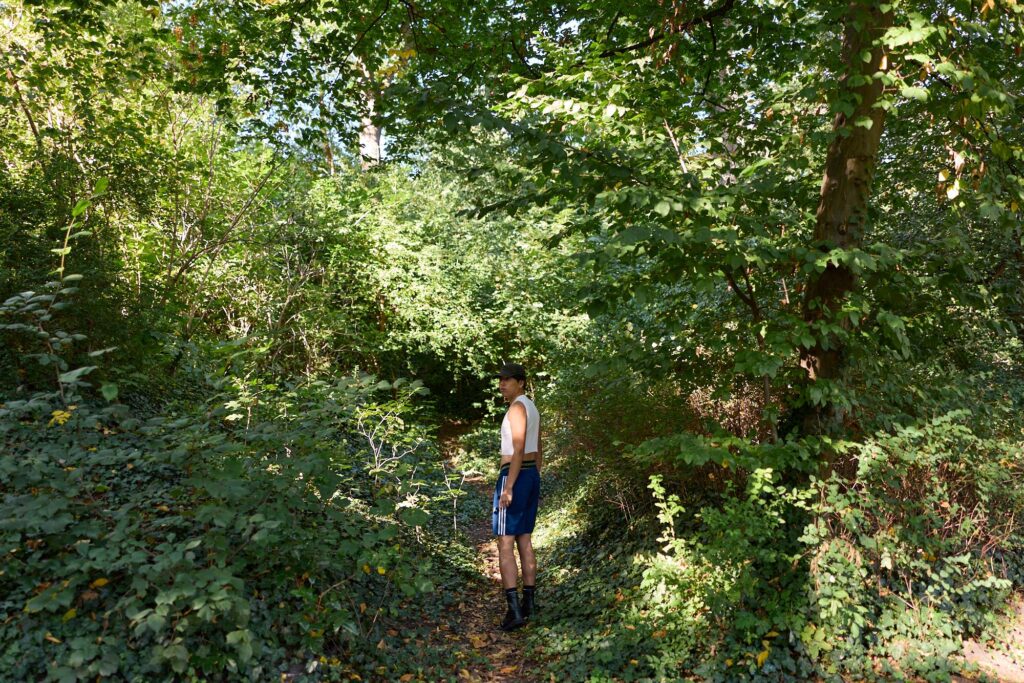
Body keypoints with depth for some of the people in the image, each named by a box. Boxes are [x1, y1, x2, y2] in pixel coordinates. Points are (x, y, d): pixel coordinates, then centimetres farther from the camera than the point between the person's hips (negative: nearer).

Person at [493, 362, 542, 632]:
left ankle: (514, 610, -10)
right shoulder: (532, 408, 15)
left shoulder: (517, 407, -13)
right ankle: (529, 603, 20)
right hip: (532, 476, 10)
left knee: (505, 543, -7)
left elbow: (518, 450, -20)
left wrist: (508, 488, -22)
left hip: (514, 476, -10)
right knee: (524, 540, 14)